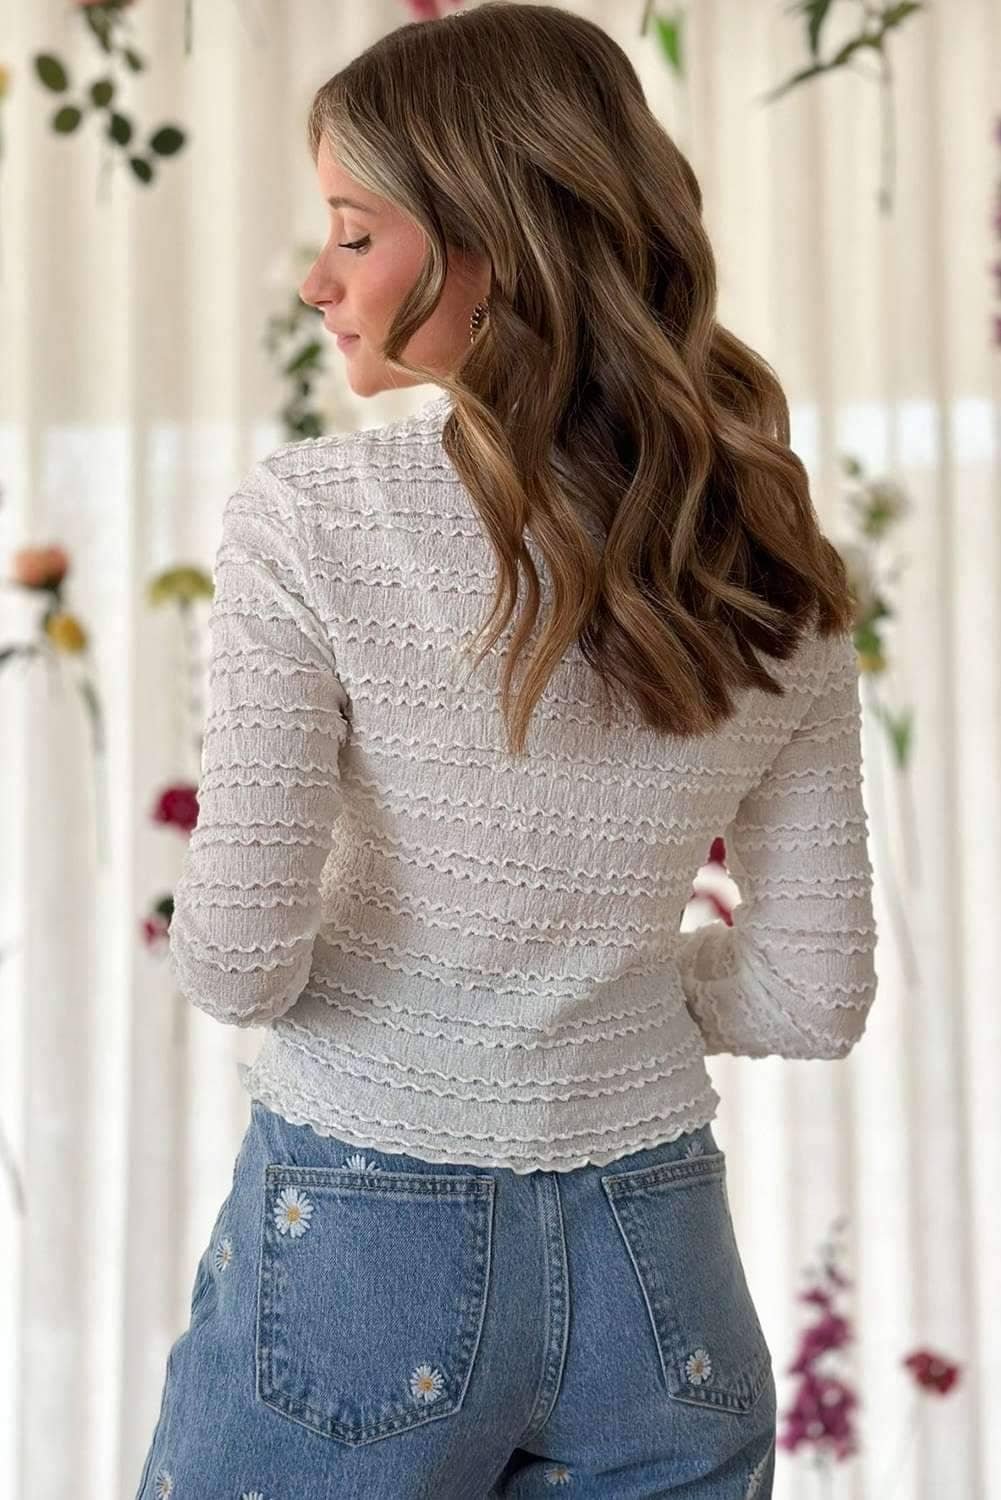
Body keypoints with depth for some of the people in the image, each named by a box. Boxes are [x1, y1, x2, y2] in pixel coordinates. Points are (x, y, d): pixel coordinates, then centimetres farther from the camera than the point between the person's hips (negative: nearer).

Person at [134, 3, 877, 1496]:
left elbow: (238, 963, -17)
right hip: (657, 1268, 4)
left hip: (364, 1237, -3)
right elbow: (812, 994, 1)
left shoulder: (312, 520, -16)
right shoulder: (778, 573, -3)